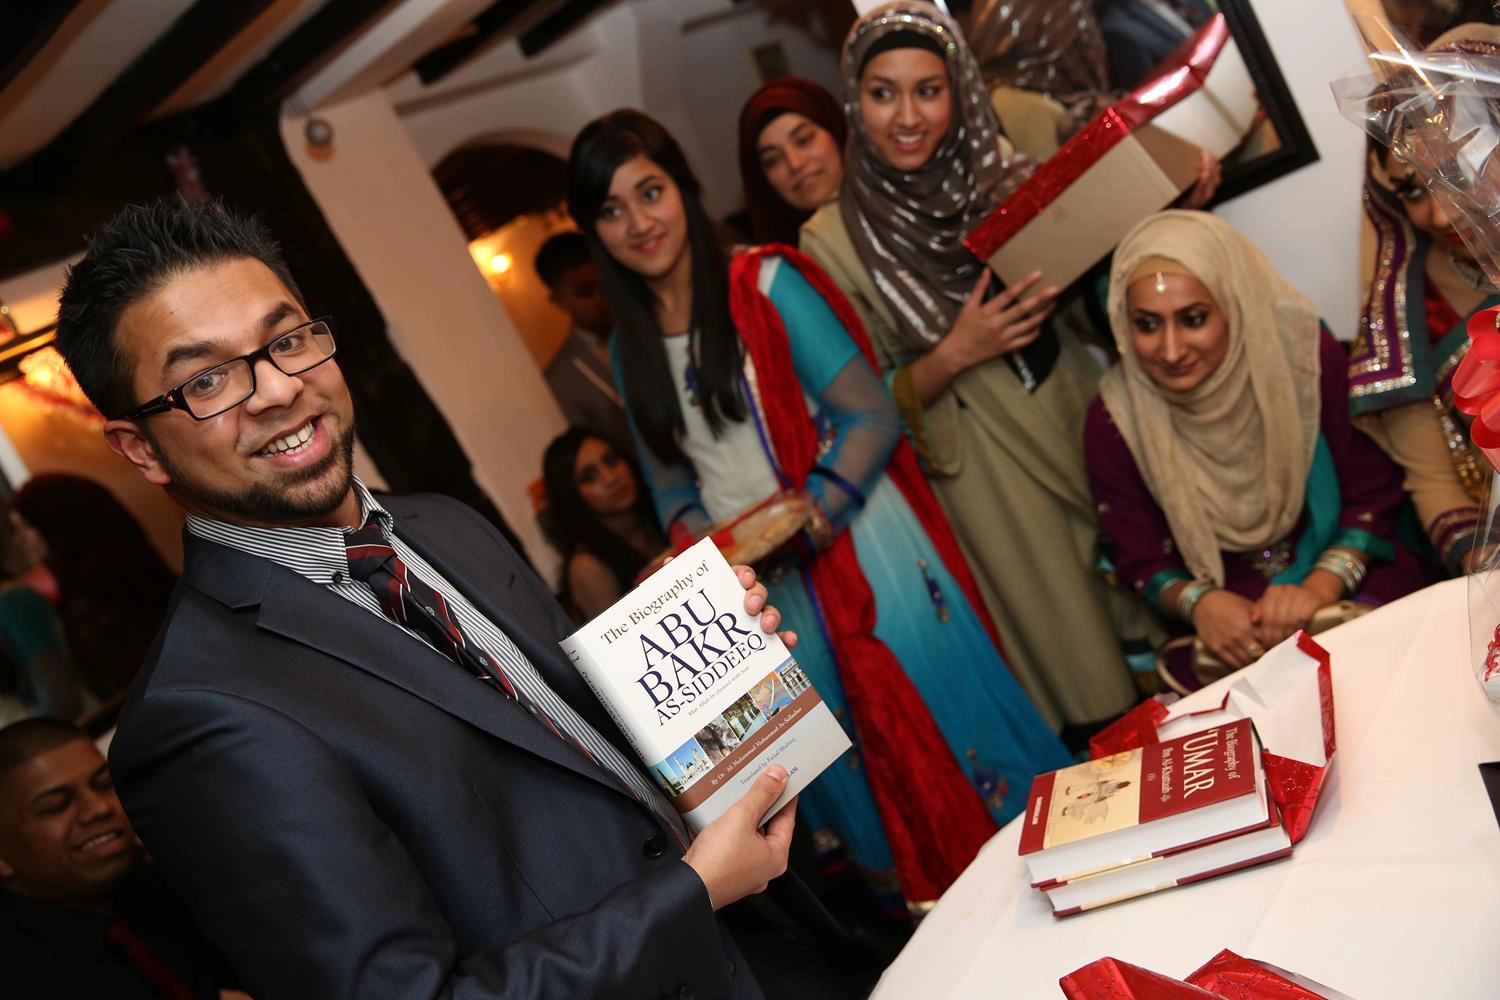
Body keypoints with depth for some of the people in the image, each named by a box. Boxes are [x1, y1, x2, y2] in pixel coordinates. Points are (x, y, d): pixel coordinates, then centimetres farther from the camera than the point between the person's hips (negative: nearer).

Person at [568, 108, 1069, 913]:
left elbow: (872, 416, -11)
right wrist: (693, 538, -8)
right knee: (858, 771, 12)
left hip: (855, 550, -4)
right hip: (762, 594, 4)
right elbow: (670, 481, 12)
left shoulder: (765, 286, -8)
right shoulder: (629, 347, 7)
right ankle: (930, 914, 29)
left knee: (935, 719, 2)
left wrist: (806, 514, -23)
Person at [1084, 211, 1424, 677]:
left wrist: (1320, 588, -21)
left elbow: (1372, 495, -4)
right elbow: (1145, 563, -1)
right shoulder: (1113, 422, -13)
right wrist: (1198, 602, -23)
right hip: (1228, 613, 0)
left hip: (1348, 581, 1)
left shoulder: (1308, 357, -13)